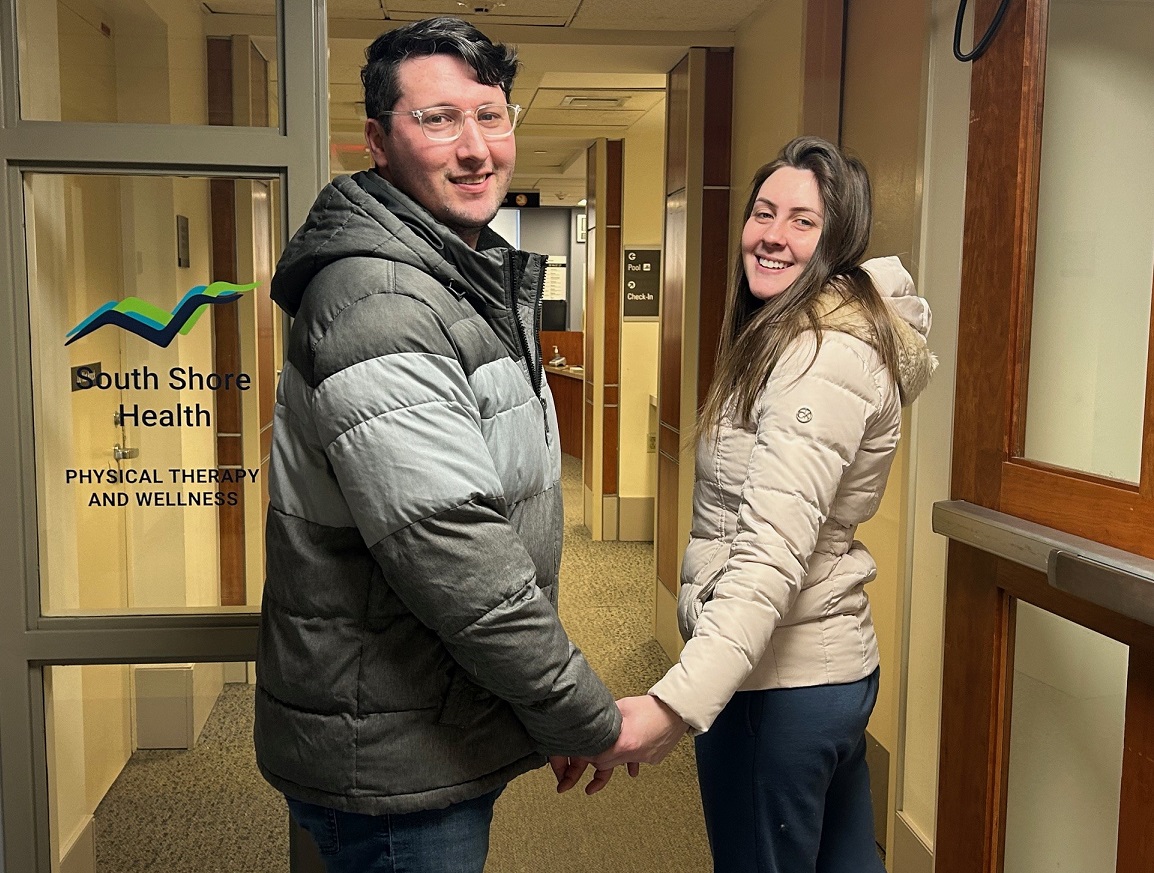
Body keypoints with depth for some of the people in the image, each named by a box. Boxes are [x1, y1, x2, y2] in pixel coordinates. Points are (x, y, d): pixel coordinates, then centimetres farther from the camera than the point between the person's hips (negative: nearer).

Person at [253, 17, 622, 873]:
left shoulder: (477, 281, 9)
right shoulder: (378, 309, -24)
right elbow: (456, 562, -29)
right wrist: (591, 721, -18)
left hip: (450, 736, 10)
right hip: (390, 764, -9)